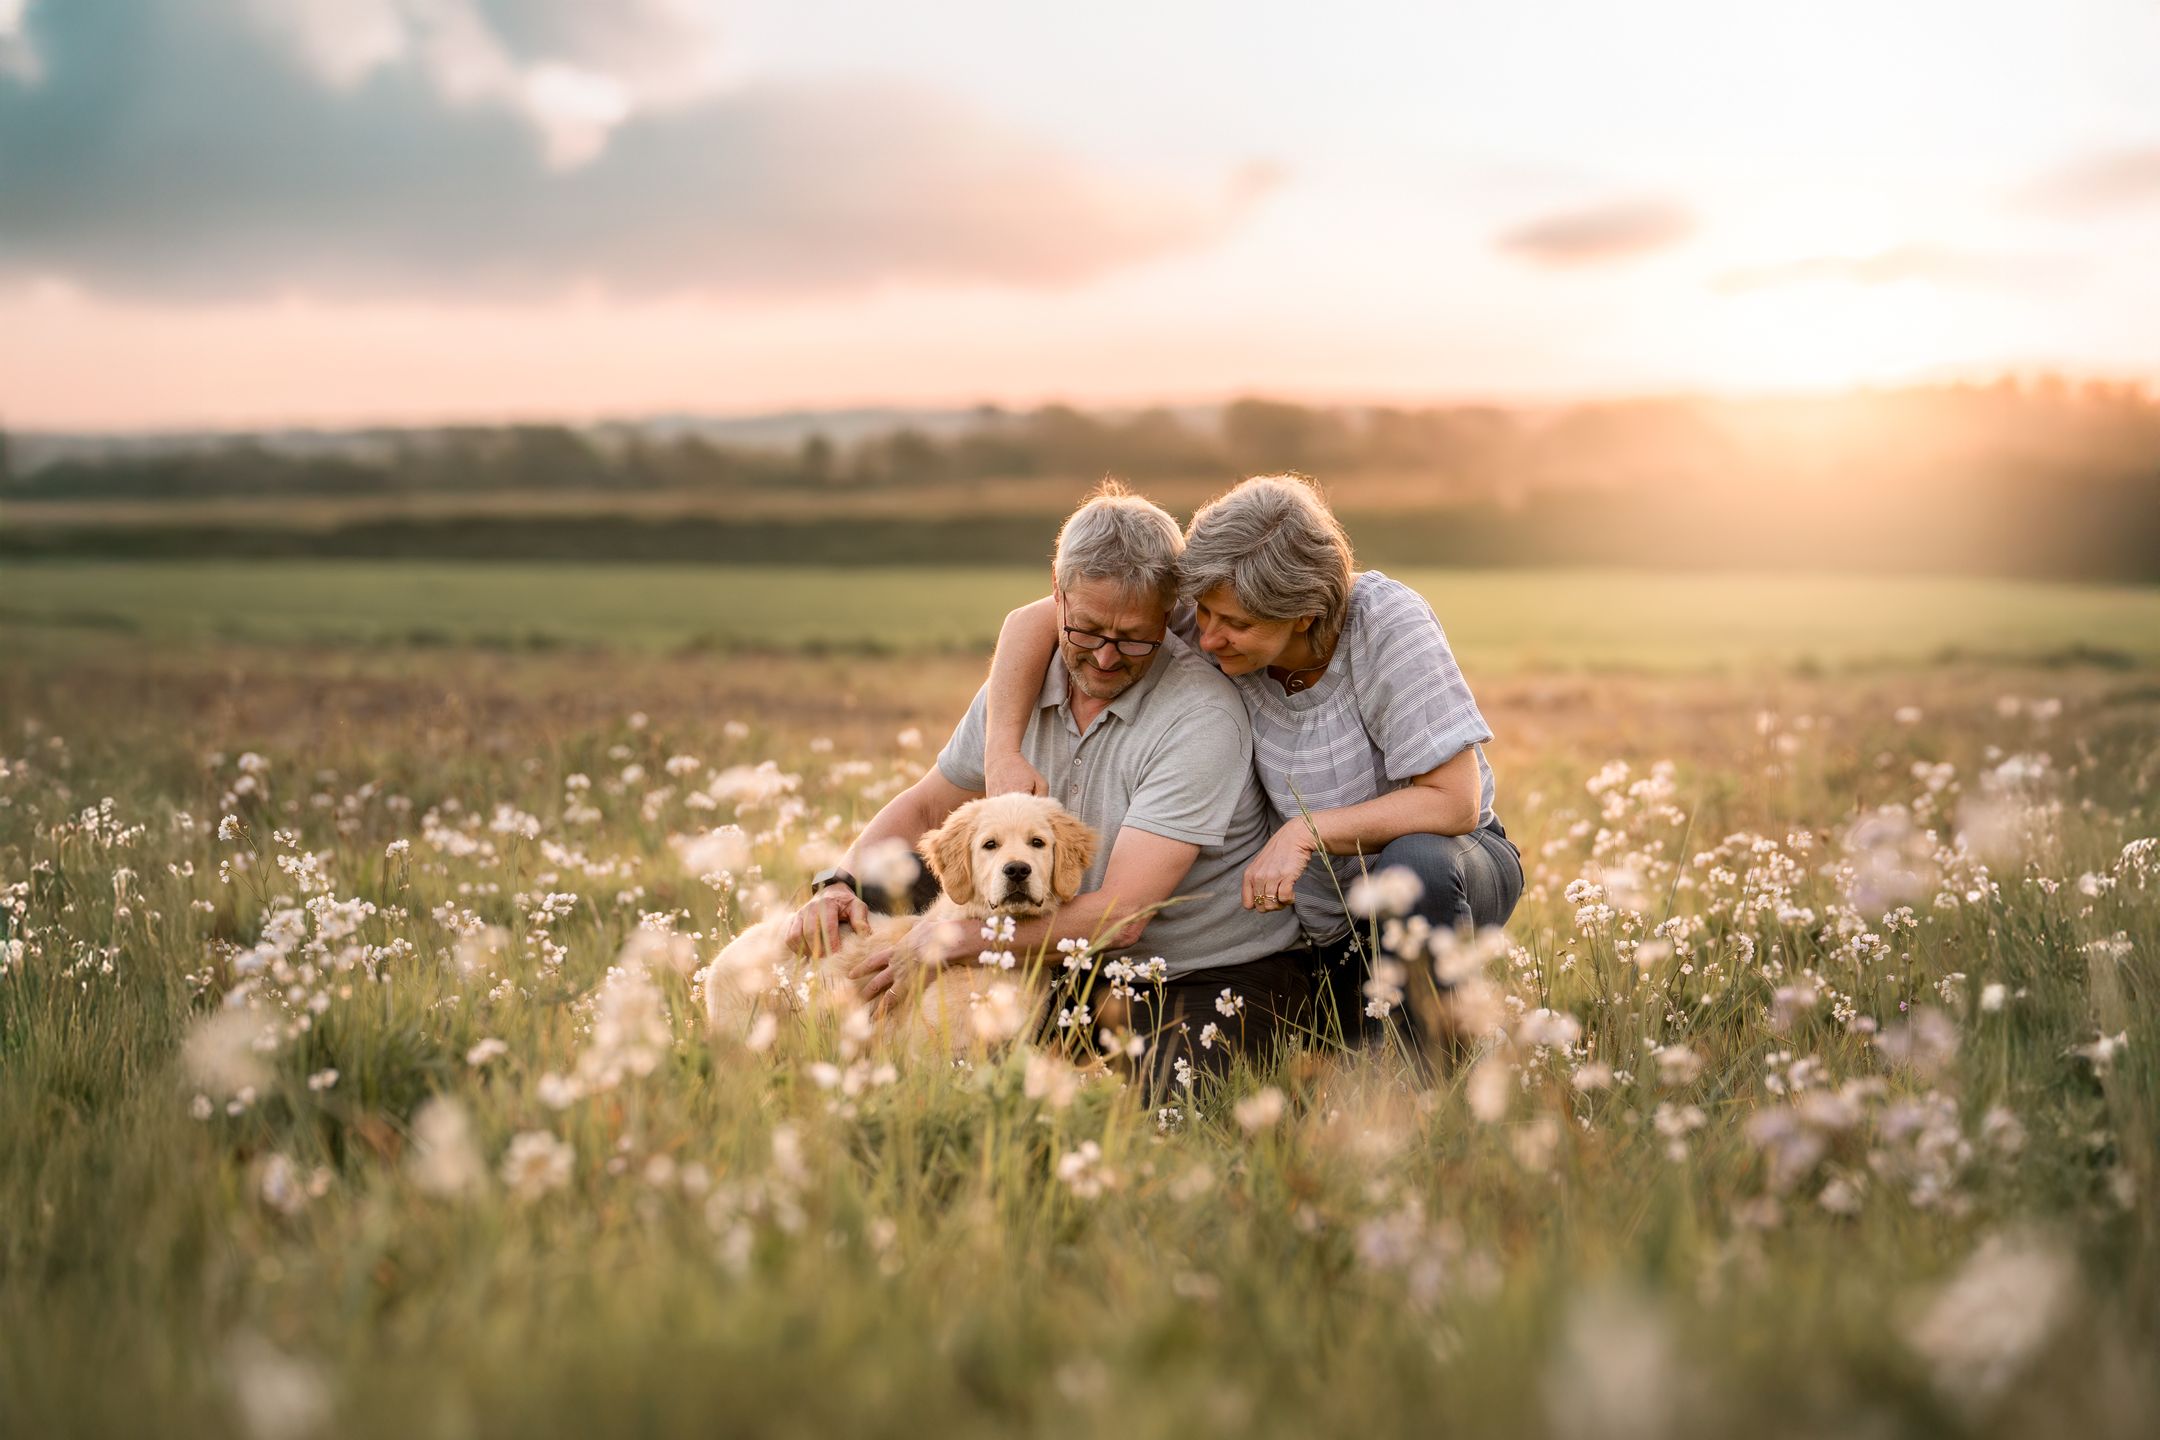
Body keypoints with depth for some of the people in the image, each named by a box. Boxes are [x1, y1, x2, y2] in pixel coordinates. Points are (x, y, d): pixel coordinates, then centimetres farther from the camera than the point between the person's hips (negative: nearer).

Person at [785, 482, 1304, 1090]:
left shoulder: (1201, 716, -22)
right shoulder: (1024, 684, 0)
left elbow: (1120, 916, -25)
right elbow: (923, 808, 13)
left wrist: (956, 942, -22)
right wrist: (841, 883, -7)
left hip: (1220, 978, -5)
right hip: (1093, 972, 5)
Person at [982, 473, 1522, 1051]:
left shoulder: (1389, 624, -27)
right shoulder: (1204, 621, -16)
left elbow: (1454, 802, -28)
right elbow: (1034, 620, -10)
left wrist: (1305, 831, -30)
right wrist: (1003, 749, -22)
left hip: (1449, 858, -4)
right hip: (1325, 925, 4)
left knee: (1414, 867, -39)